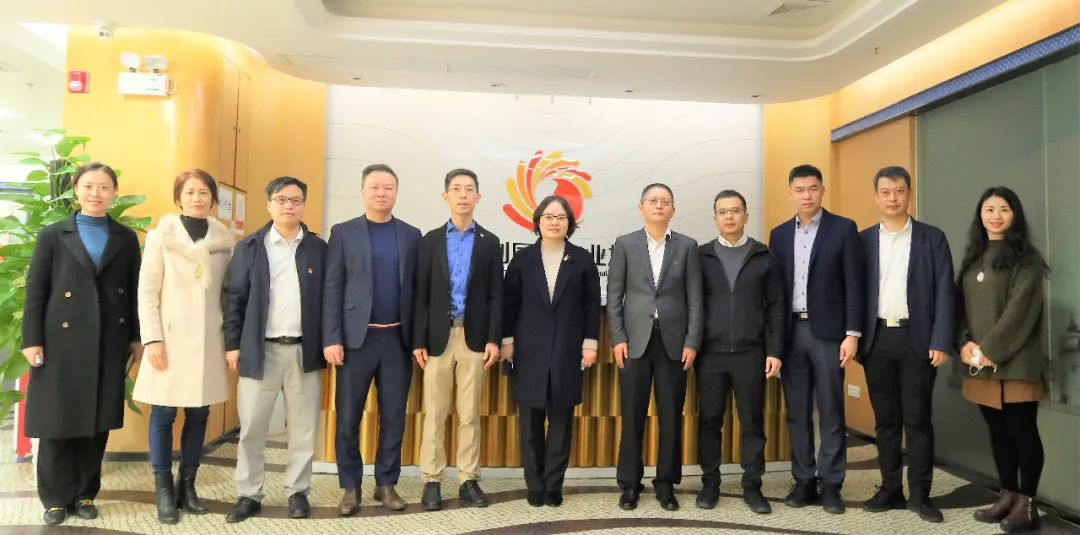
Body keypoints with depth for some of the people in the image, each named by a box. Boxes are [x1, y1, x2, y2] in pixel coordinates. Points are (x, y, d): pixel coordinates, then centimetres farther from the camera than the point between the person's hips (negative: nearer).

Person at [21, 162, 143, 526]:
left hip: (110, 344, 1)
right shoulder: (53, 235, 5)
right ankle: (56, 498, 19)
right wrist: (32, 340, -5)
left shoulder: (126, 239, 8)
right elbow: (35, 291, 1)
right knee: (58, 420, 5)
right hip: (62, 342, -1)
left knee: (97, 421, 7)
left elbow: (134, 291, 7)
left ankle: (85, 494, 20)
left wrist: (136, 337, 4)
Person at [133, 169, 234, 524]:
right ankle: (164, 491, 14)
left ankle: (187, 486, 20)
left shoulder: (224, 238, 7)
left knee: (198, 415, 7)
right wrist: (152, 338, -10)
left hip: (208, 339, 2)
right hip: (171, 337, -2)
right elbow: (147, 290, -3)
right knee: (163, 414, 2)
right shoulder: (161, 234, 1)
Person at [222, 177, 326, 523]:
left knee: (303, 428, 7)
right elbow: (234, 298, 3)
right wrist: (233, 344, -2)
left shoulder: (318, 248, 6)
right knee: (251, 427, 5)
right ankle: (248, 494, 19)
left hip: (304, 351, 1)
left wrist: (326, 344, 1)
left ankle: (298, 491, 20)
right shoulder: (249, 247, 5)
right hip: (260, 350, 0)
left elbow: (327, 298, 6)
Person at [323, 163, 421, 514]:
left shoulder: (411, 235, 9)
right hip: (356, 338, -1)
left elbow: (415, 288, 7)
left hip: (397, 338, 2)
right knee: (348, 418, 4)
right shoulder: (343, 233, 3)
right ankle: (350, 487, 19)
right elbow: (332, 288, -2)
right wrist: (331, 339, -9)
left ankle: (386, 484, 21)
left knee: (393, 417, 7)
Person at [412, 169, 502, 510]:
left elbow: (495, 295, 3)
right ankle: (432, 481, 13)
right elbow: (421, 294, 3)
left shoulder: (490, 242, 7)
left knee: (470, 414, 6)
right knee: (434, 414, 4)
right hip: (438, 335, 0)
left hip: (474, 336, 0)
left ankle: (468, 480, 15)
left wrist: (493, 339, -5)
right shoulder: (430, 240, 7)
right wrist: (418, 341, -4)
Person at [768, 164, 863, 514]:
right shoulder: (779, 234, 11)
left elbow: (853, 284, -4)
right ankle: (803, 481, 18)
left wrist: (852, 333, -11)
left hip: (827, 332, -3)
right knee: (797, 412, 9)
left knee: (830, 412, 3)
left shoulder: (843, 229, 0)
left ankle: (830, 484, 13)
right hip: (790, 332, 4)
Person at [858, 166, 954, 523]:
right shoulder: (863, 240, 7)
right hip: (877, 340, 2)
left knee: (917, 420, 3)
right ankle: (891, 490, 18)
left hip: (917, 339, -2)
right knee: (885, 420, 9)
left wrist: (940, 342, -9)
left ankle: (920, 495, 13)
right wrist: (855, 339, -1)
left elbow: (944, 292, -1)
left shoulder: (933, 238, 3)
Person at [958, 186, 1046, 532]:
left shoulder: (1025, 258, -4)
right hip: (980, 363, 6)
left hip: (1015, 362, -5)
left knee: (1022, 431, 1)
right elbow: (961, 304, 11)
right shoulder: (973, 258, 13)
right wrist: (965, 343, -4)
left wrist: (989, 349, -16)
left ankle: (1027, 504, 11)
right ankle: (1007, 497, 22)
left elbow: (1019, 308, -12)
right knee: (998, 432, 12)